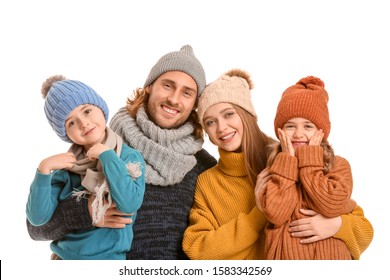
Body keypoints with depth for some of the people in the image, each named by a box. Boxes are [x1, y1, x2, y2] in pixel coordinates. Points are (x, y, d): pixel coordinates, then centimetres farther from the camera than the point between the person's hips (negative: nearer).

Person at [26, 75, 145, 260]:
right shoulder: (66, 165, -5)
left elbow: (129, 205, -25)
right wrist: (44, 169, -19)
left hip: (109, 256, -2)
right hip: (64, 255, 2)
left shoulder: (130, 157, -10)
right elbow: (38, 218, -9)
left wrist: (107, 156, -20)